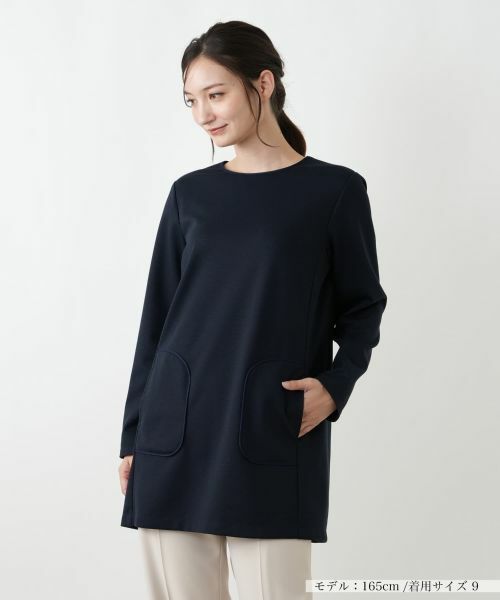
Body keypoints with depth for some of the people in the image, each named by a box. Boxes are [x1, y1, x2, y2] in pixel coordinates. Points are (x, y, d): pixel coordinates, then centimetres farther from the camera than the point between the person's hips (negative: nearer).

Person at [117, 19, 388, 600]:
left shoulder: (334, 190, 1)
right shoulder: (189, 194, 9)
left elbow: (362, 306, 8)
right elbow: (158, 317, 12)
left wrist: (336, 383, -10)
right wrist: (133, 436, 10)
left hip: (275, 441, -3)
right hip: (175, 438, 3)